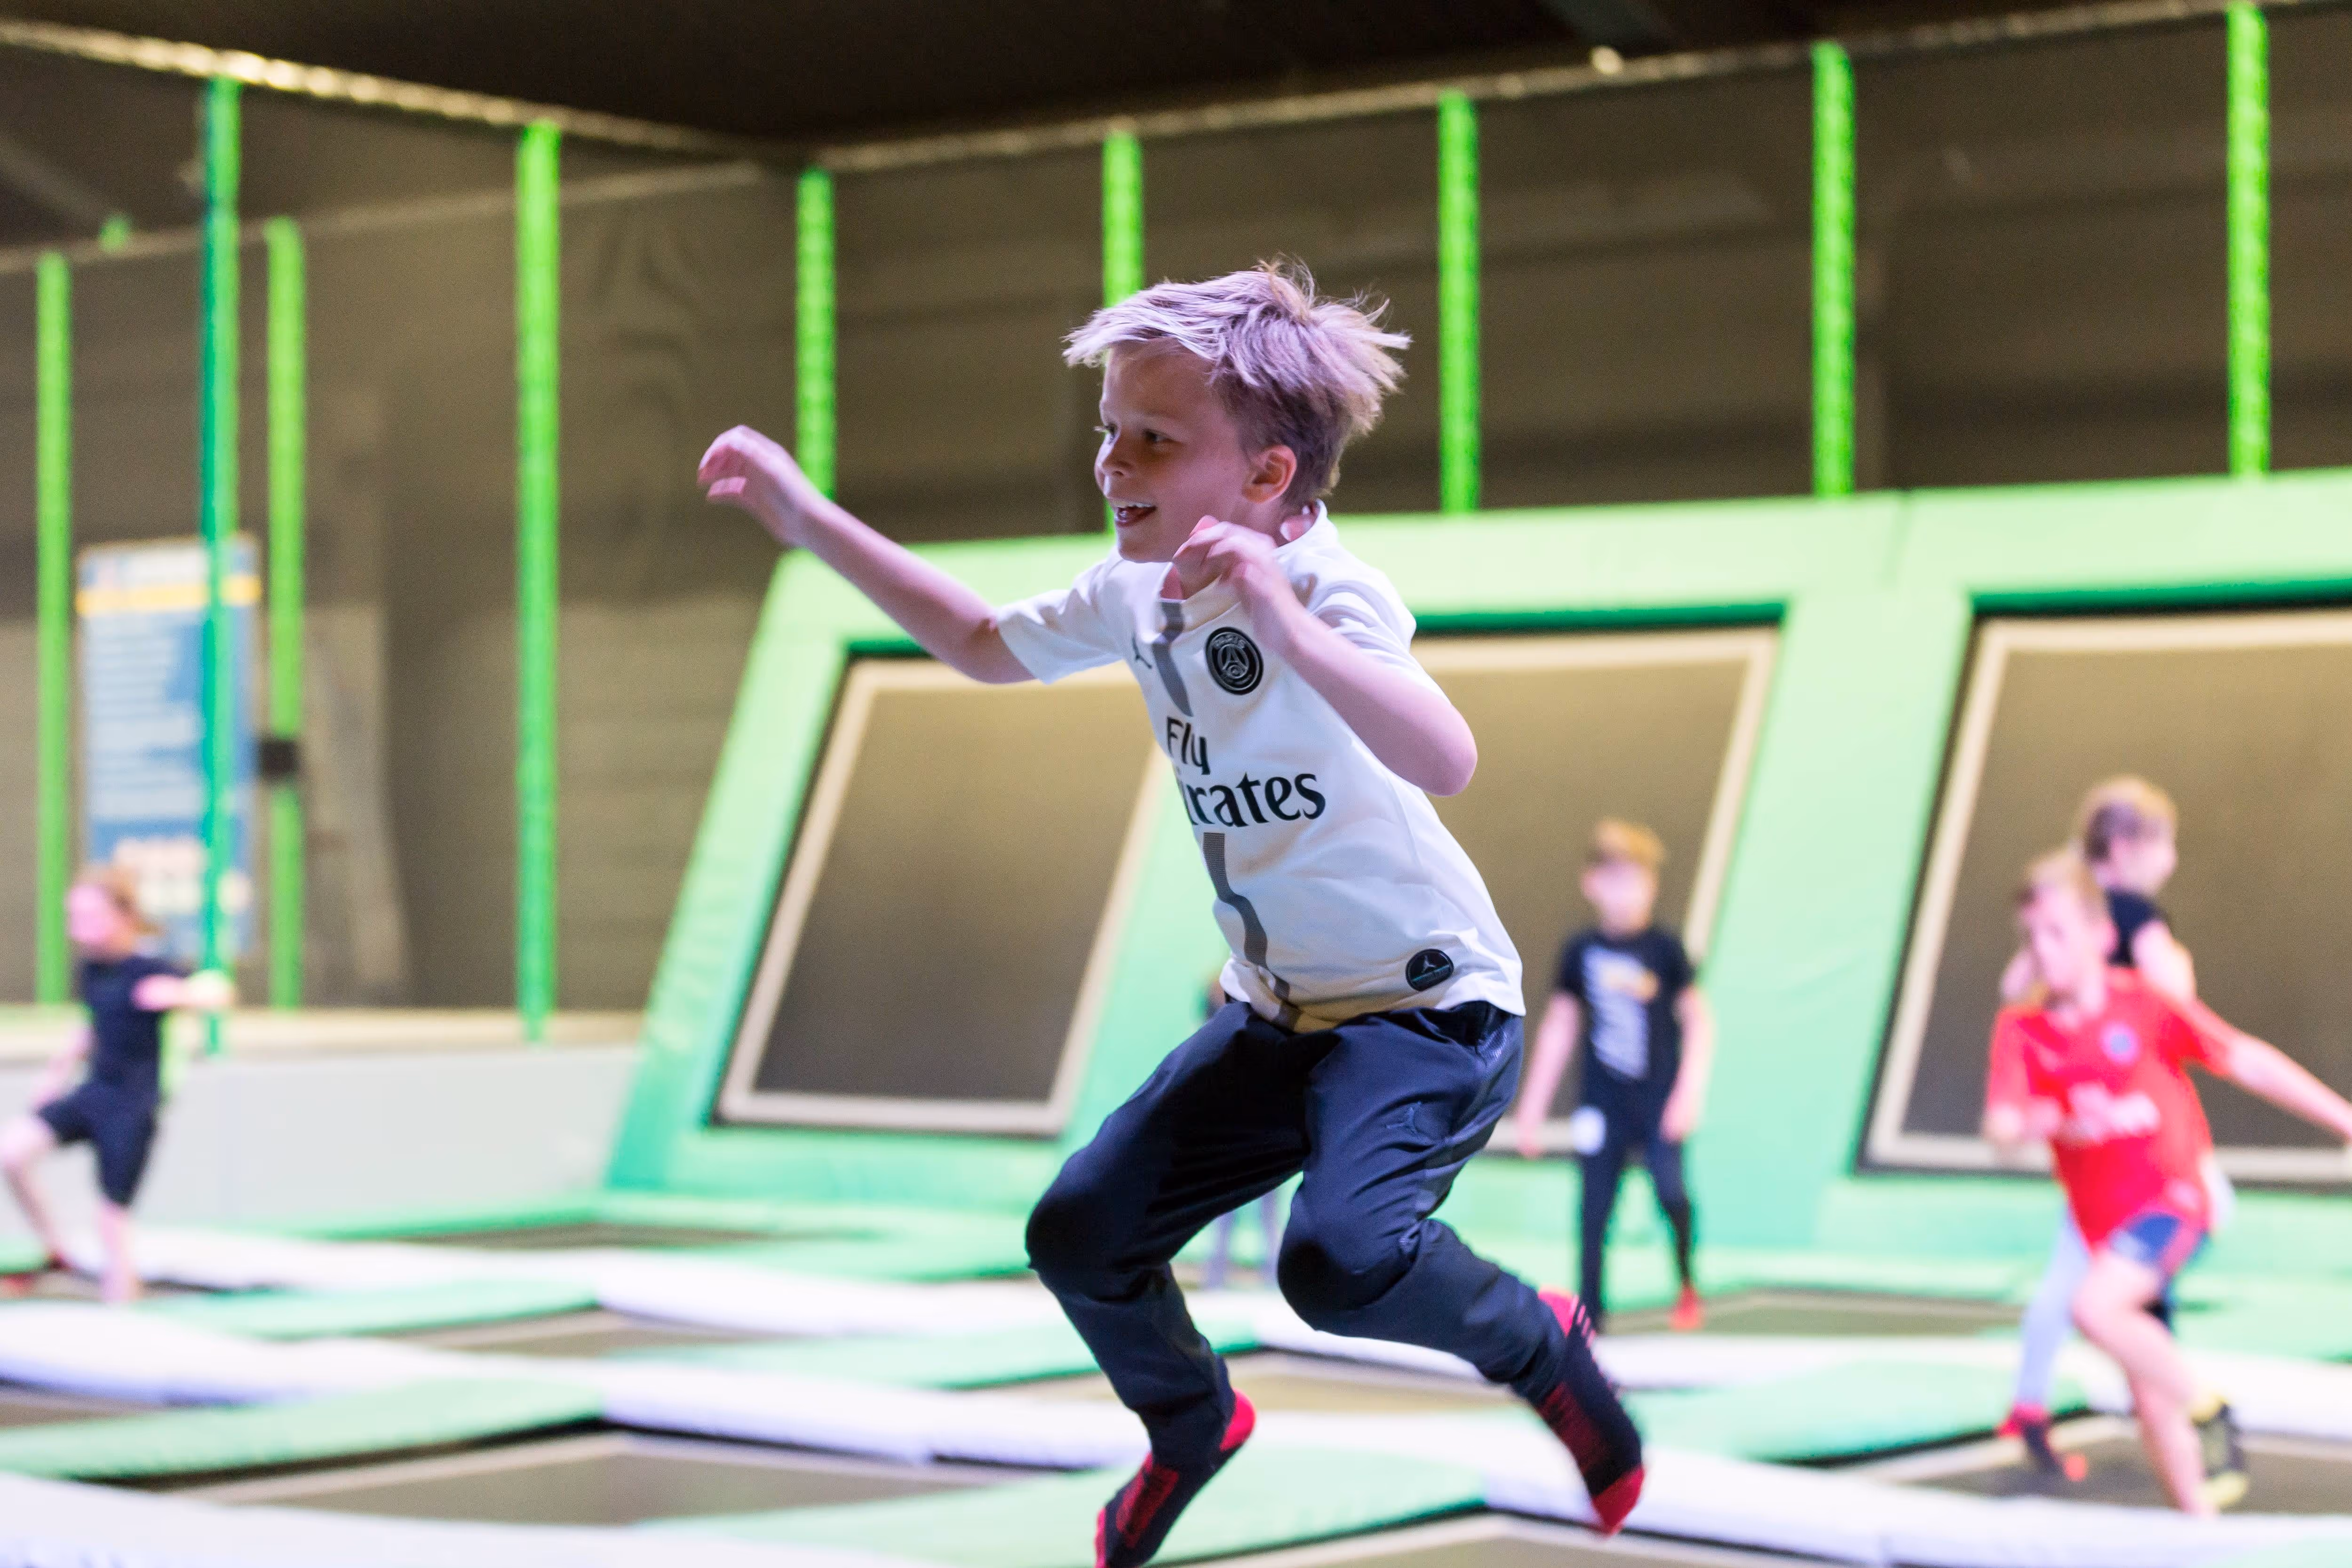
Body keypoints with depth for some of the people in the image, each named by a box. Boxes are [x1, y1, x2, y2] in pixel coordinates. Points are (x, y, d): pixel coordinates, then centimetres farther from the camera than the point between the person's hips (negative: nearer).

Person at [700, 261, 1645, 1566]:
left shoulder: (1331, 598, -25)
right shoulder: (1136, 591, 0)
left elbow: (1444, 759, -44)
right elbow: (987, 646, 20)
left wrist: (1288, 630, -59)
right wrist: (811, 521, 13)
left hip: (1429, 1005, -8)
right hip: (1278, 1014, 8)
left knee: (1338, 1258, -31)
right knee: (1078, 1235, 1)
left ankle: (1537, 1348, 1)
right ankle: (1191, 1427, 32)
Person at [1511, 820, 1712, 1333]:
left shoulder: (1664, 948, -3)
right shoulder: (1580, 951, 4)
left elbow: (1699, 1020, -1)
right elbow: (1559, 1026, 11)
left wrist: (1690, 1092, -11)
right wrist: (1533, 1107, 11)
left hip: (1659, 1099, -2)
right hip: (1602, 1100, 2)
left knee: (1670, 1190, -17)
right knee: (1594, 1205, -2)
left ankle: (1687, 1284, 8)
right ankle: (1589, 1312, 6)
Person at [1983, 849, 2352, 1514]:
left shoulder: (2145, 1005, -9)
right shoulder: (2020, 1029, -1)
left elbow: (2247, 1062, -3)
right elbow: (2001, 1130, -13)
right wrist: (2055, 1124, -35)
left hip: (2171, 1198, -5)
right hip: (2105, 1224, 5)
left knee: (2096, 1307, -31)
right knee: (2151, 1407, 7)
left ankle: (2211, 1413, -11)